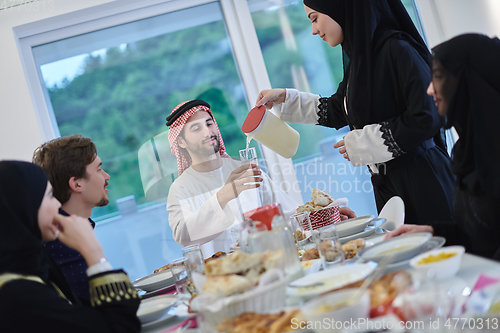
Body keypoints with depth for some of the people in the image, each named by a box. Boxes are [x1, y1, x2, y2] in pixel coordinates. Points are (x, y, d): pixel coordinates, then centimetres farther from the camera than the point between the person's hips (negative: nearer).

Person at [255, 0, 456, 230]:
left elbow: (427, 118, -20)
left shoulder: (397, 50, -14)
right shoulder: (358, 60, 11)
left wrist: (361, 142, -11)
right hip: (386, 185, 8)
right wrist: (284, 98, 20)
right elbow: (336, 111, 27)